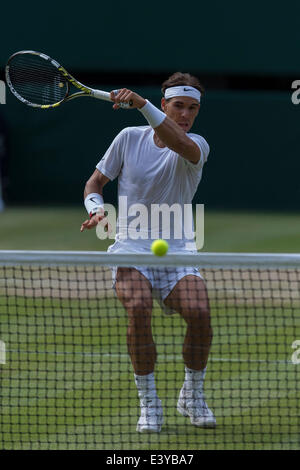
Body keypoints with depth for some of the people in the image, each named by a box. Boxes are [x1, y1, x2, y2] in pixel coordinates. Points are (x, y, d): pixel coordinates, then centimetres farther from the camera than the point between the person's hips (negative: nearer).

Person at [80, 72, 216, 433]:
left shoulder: (196, 146, -2)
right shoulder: (129, 138, 4)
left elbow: (178, 142, -28)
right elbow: (95, 182, 13)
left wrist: (141, 104, -41)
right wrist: (96, 208, -10)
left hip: (175, 253, 0)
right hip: (131, 247, 0)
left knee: (199, 311, -27)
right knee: (138, 308, -32)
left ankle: (192, 395, 0)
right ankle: (148, 403, -16)